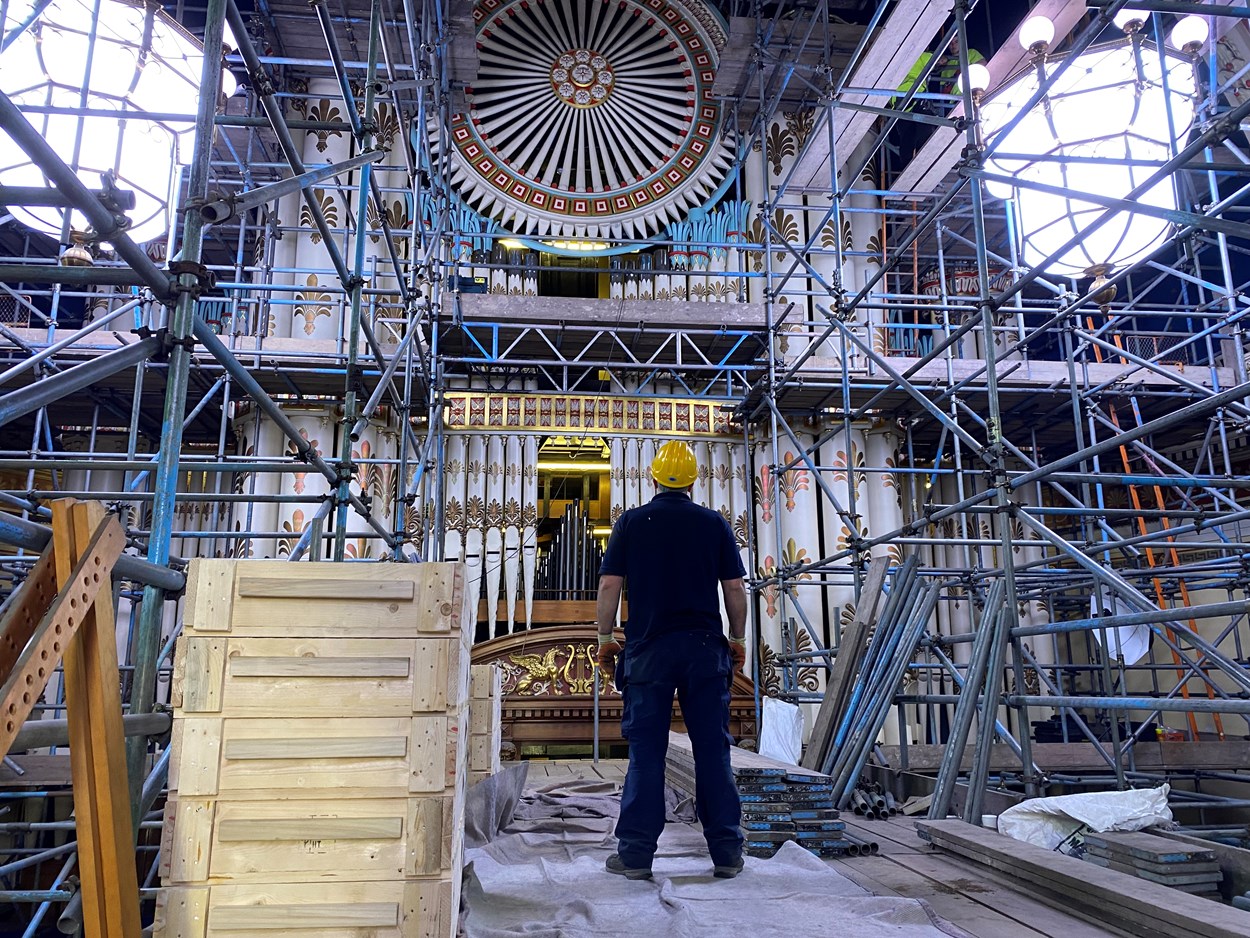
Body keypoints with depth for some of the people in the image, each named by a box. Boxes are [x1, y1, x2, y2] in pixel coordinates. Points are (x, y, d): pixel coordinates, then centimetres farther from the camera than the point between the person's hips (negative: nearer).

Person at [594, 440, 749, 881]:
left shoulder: (631, 522, 1)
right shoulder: (715, 524, 4)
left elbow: (609, 585, -2)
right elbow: (735, 588, 4)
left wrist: (605, 638, 7)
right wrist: (737, 639, 14)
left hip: (649, 649, -1)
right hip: (705, 646, 1)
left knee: (646, 752, 4)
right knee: (713, 749, 6)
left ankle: (636, 854, 8)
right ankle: (726, 853, 13)